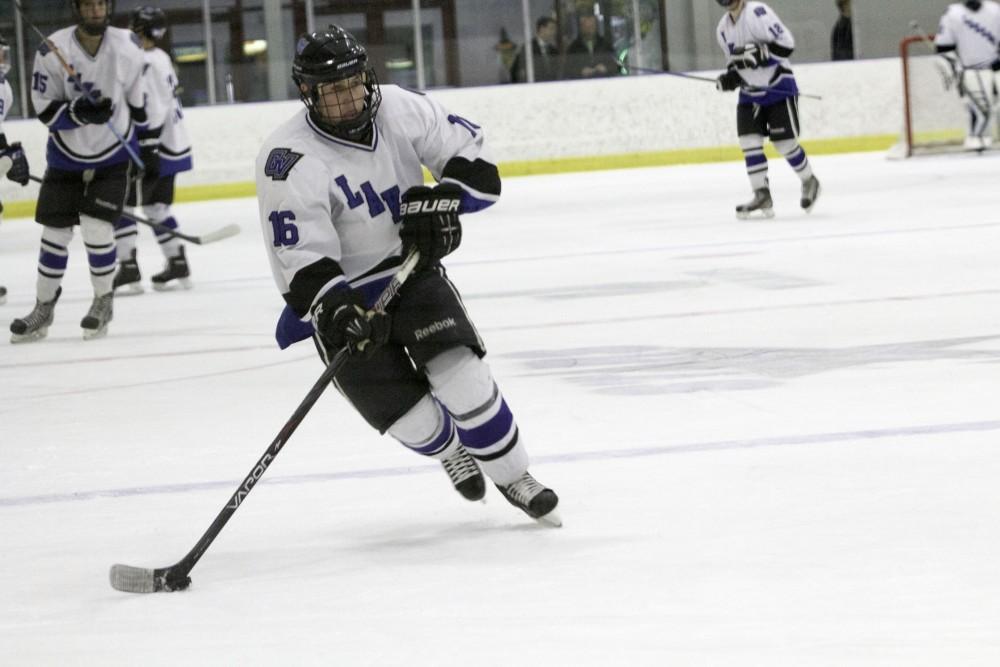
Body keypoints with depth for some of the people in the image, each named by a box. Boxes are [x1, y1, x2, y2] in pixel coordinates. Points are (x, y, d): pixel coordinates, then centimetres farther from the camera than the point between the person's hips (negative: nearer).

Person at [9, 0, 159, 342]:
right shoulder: (53, 51, -18)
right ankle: (44, 308, 19)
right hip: (66, 156, 0)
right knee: (55, 233, 4)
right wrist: (79, 113, -32)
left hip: (113, 155, 0)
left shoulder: (126, 46, -10)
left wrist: (146, 142, 11)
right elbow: (44, 109, -14)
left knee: (97, 229, -12)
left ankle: (103, 302, 9)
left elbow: (138, 95, 6)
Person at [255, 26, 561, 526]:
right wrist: (334, 310, -39)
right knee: (405, 412, -7)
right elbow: (299, 257, -25)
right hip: (341, 296, -2)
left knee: (459, 370, -17)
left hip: (411, 270, 2)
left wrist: (441, 200, -18)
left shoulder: (400, 110, -10)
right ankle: (448, 449, 30)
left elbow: (471, 155, 0)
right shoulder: (289, 160, -22)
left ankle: (513, 477, 2)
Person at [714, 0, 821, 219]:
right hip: (750, 93, 7)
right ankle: (762, 196, -4)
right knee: (749, 142, -6)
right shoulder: (723, 28, 6)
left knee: (785, 143, -3)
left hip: (779, 87, -7)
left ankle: (809, 182, 20)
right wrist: (730, 77, -4)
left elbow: (786, 44, -22)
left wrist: (758, 52, -33)